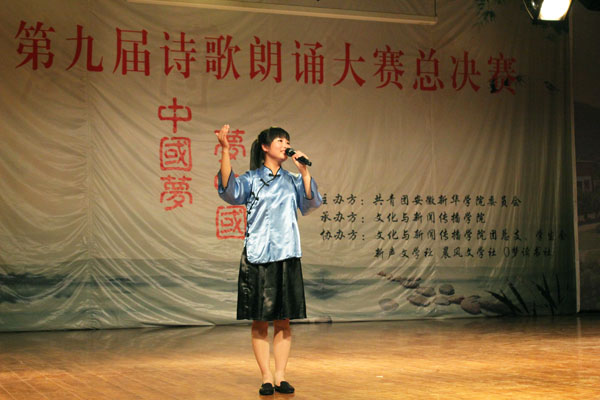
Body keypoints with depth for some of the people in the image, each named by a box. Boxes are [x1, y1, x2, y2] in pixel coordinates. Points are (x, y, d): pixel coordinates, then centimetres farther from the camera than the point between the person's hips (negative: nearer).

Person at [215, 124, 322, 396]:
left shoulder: (292, 181, 13)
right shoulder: (251, 180, 2)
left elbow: (311, 203, 1)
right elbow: (230, 191, -18)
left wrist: (303, 171, -7)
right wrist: (225, 151, -28)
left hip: (287, 256, 3)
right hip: (257, 258, -3)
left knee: (283, 320, 5)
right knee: (260, 321, 0)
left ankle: (280, 376, 12)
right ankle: (266, 378, 8)